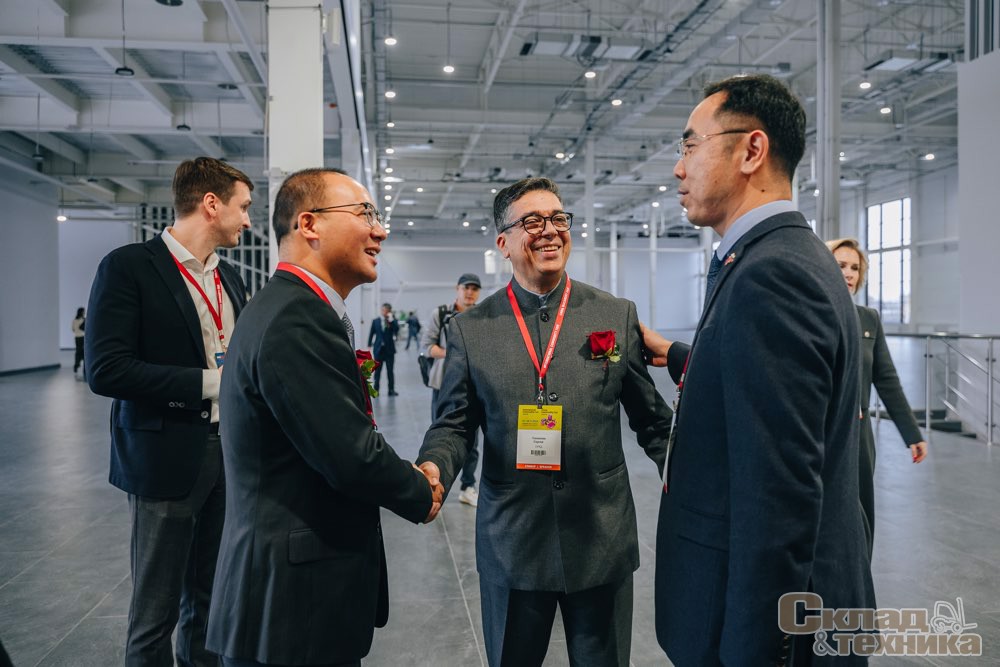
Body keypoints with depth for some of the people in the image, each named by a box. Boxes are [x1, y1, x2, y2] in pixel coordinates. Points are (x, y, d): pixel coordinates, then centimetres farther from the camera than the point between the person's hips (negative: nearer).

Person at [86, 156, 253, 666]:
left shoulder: (229, 279, 12)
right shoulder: (129, 267, -9)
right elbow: (106, 371, -16)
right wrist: (210, 383, -17)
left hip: (228, 452, 6)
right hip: (167, 458, -6)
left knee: (210, 600, 16)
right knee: (155, 611, 7)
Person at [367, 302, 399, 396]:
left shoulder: (393, 321, 1)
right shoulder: (375, 321, 5)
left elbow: (396, 330, -17)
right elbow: (371, 334, 8)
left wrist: (391, 320, -21)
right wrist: (369, 346, 4)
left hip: (389, 349, -1)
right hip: (378, 349, 1)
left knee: (390, 370, 3)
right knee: (377, 371, 5)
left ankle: (391, 390, 8)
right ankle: (376, 390, 10)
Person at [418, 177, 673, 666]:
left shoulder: (618, 316, 0)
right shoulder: (469, 328, 0)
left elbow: (652, 420, 4)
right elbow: (454, 424, 2)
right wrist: (433, 468, -18)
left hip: (602, 541, 0)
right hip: (511, 544, 0)